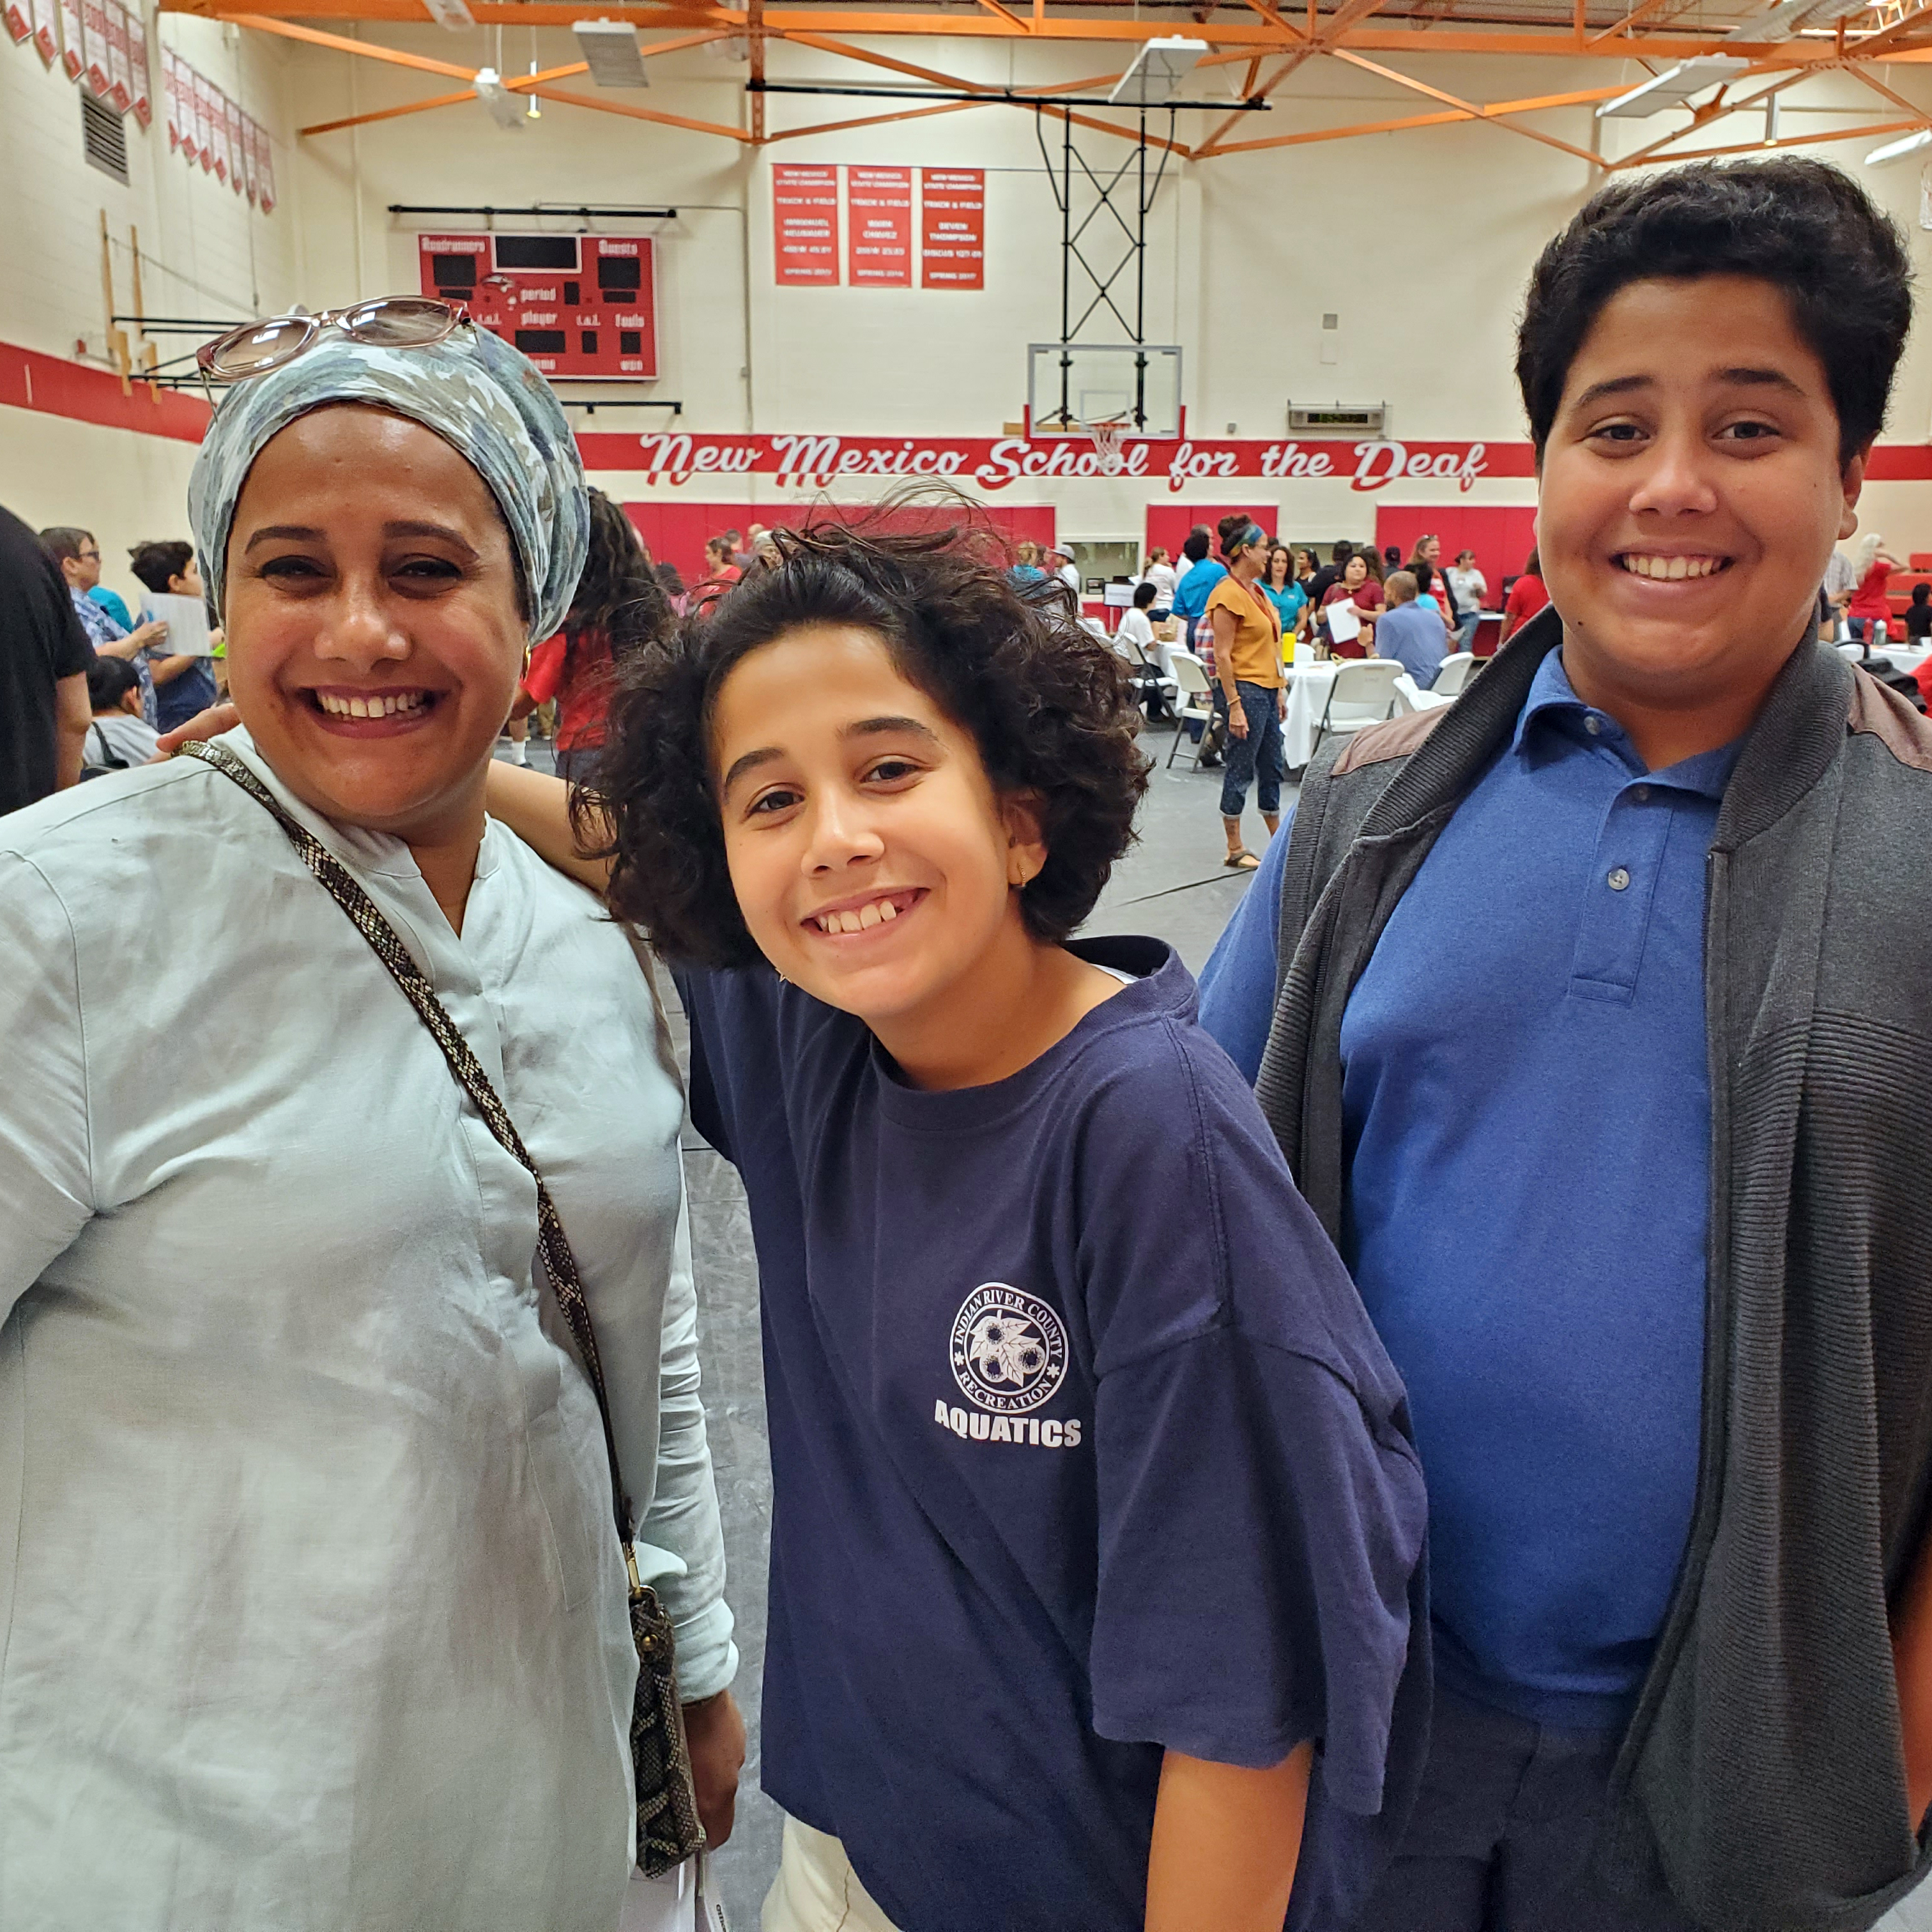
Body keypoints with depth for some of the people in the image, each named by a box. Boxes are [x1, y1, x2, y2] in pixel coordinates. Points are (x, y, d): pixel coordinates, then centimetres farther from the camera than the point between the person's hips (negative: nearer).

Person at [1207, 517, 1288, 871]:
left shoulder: (1256, 589, 15)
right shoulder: (1229, 594, -14)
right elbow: (1223, 655, -18)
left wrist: (1280, 689, 19)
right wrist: (1234, 706, -22)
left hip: (1267, 688, 10)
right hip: (1245, 689, -9)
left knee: (1272, 768, 15)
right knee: (1241, 770, -2)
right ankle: (1235, 851, 7)